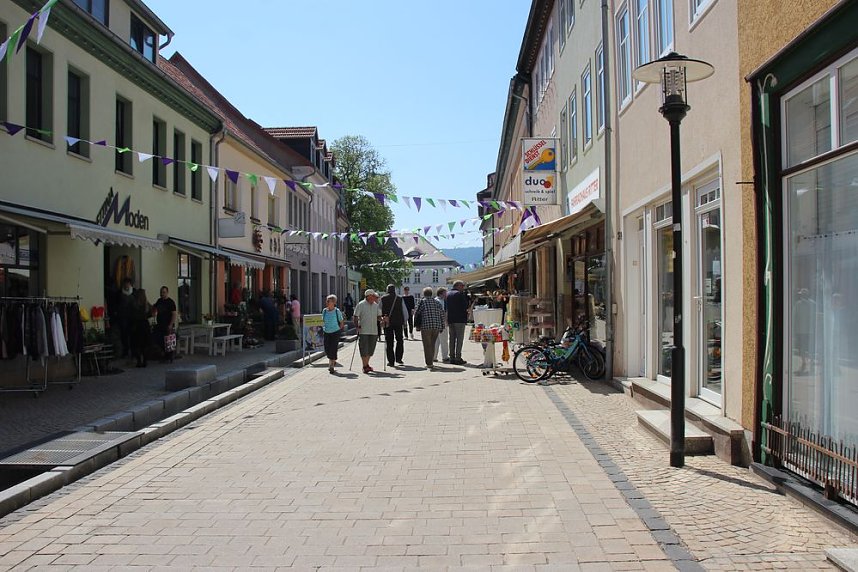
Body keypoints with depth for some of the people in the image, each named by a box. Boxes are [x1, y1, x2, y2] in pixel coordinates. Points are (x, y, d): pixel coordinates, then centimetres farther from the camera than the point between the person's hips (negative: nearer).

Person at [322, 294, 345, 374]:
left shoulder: (337, 311, -9)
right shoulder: (324, 311, 1)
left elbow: (341, 322, 2)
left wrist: (338, 330, 0)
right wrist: (324, 328, 9)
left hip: (335, 333, -4)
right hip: (326, 333, 4)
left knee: (333, 349, -6)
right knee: (327, 350, 6)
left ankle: (331, 366, 6)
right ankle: (333, 361, 34)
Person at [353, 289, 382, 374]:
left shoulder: (376, 305, 11)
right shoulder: (361, 305, -4)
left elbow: (378, 316, 15)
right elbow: (356, 316, -4)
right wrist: (357, 326, -14)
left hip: (373, 331, 5)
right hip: (363, 331, -5)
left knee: (371, 349, 9)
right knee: (364, 349, -6)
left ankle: (367, 365, 22)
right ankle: (365, 367, -3)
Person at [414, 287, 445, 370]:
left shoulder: (422, 301, -2)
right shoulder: (437, 302, 11)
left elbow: (417, 313, -3)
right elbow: (442, 314, 11)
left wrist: (418, 325, 9)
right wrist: (441, 327, 15)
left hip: (426, 326, -5)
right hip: (437, 326, 5)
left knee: (427, 345, 1)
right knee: (432, 344, 16)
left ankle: (429, 363, -4)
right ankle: (431, 361, 21)